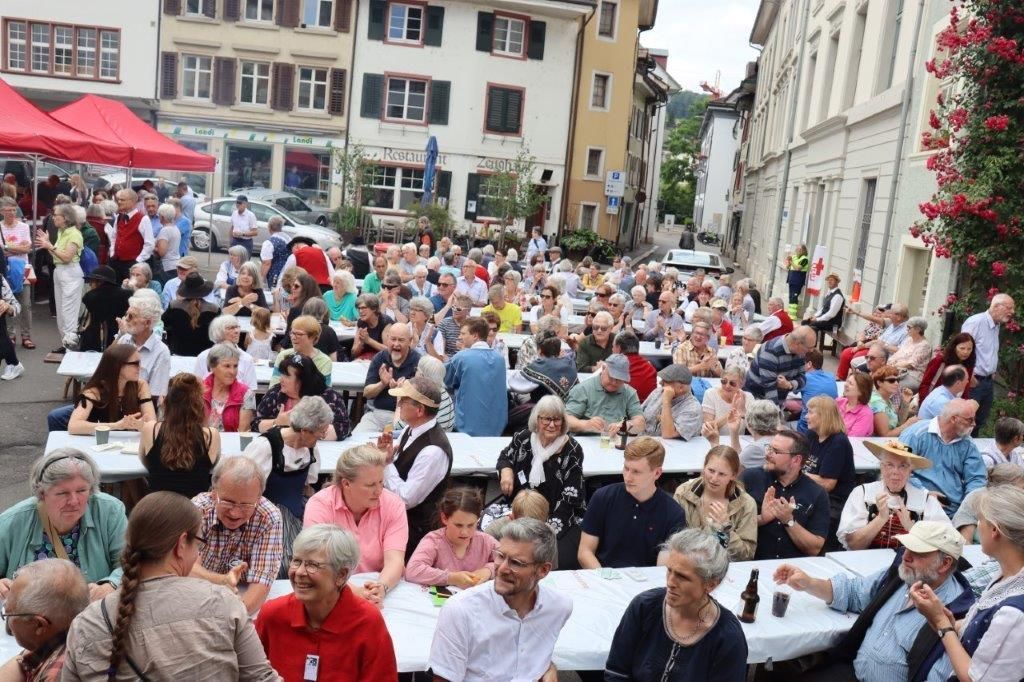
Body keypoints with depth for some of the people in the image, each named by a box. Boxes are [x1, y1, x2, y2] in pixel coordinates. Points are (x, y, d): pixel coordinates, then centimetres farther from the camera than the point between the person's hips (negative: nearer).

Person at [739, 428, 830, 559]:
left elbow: (815, 549, -2)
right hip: (751, 563, -1)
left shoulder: (817, 494, 2)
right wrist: (761, 519, -16)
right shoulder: (750, 477, 1)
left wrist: (789, 521, -13)